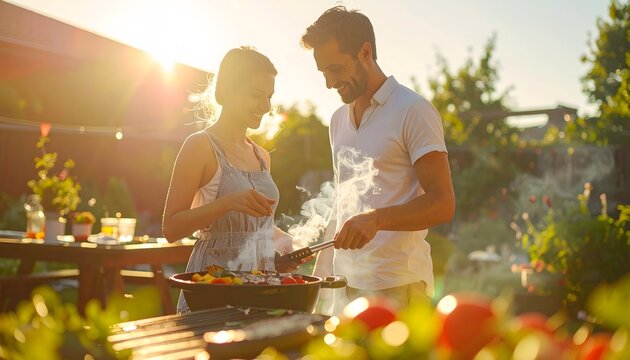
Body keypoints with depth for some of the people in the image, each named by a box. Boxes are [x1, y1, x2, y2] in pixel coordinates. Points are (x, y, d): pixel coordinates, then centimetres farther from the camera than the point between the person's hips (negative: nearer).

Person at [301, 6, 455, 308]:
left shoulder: (413, 111, -8)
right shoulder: (339, 119, 15)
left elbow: (442, 204, -13)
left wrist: (376, 219, -29)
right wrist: (322, 273, 14)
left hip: (395, 285, -7)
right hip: (342, 280, 7)